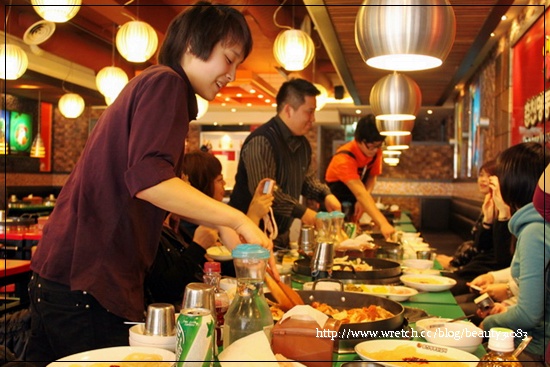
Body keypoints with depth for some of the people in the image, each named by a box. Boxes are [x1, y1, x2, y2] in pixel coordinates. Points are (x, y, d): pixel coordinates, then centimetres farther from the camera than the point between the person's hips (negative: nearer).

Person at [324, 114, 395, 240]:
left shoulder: (376, 151, -13)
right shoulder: (344, 158, -34)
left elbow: (372, 177, -2)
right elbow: (360, 193, -44)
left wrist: (362, 201, -24)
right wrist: (383, 224, -54)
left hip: (354, 207, 6)